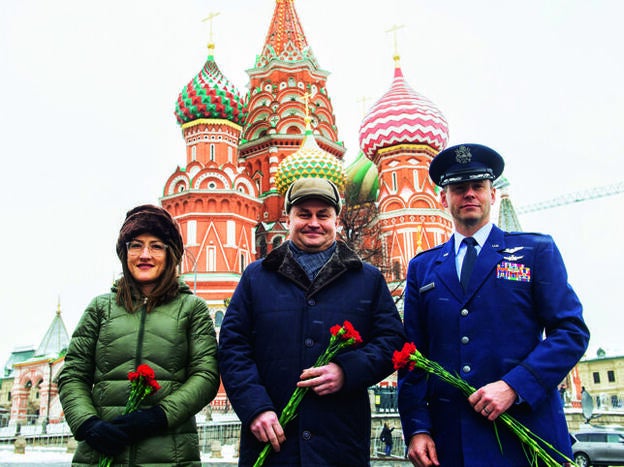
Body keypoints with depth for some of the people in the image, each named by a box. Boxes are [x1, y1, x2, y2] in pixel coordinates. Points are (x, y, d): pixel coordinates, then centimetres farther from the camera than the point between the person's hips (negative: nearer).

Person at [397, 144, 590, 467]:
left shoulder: (536, 250, 5)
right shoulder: (422, 267, 10)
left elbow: (572, 331, -3)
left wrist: (513, 386, -15)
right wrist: (417, 428, -2)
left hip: (526, 430, -2)